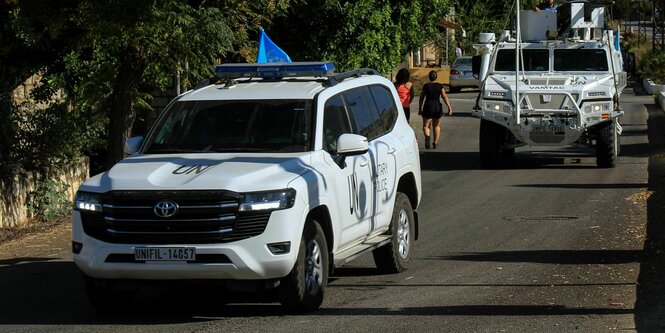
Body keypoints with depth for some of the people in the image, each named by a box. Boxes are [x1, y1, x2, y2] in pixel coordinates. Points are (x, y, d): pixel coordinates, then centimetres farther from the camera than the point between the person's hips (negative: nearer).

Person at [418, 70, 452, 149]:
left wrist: (420, 108, 10)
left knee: (426, 126, 6)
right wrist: (449, 107, -11)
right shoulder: (440, 86, -1)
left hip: (428, 107, -2)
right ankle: (435, 142, 18)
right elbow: (444, 97, -8)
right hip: (437, 107, 2)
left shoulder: (425, 86, -4)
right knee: (436, 126, 18)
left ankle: (427, 136, -23)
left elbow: (422, 98, 0)